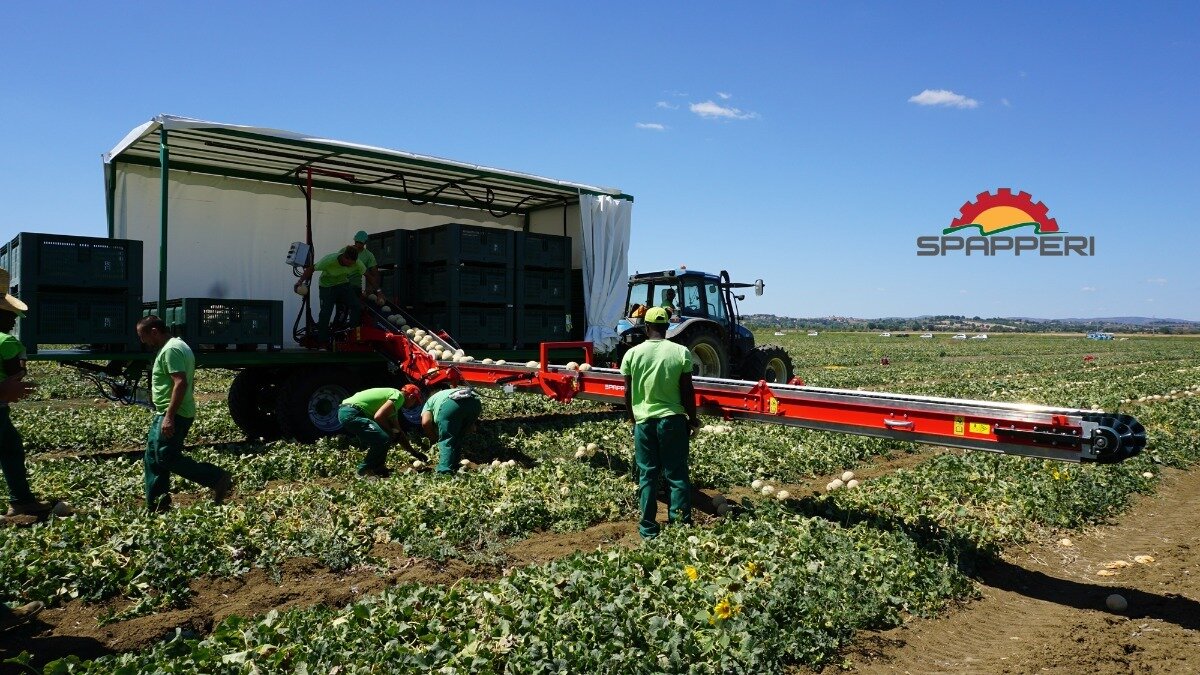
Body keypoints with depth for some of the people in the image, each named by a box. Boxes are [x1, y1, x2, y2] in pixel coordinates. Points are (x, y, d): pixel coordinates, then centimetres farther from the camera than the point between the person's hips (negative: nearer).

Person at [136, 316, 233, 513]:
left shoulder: (170, 350, -16)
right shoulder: (177, 346, 18)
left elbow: (180, 383, -26)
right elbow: (188, 381, 24)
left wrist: (169, 416, -29)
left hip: (173, 415, -11)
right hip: (165, 414, 11)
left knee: (166, 457, -14)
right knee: (153, 459, 13)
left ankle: (218, 478, -11)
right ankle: (155, 506, 17)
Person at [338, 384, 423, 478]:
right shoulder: (399, 396, -4)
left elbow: (398, 431, 32)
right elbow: (378, 416, -18)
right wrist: (390, 431, 0)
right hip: (351, 413, -11)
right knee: (383, 438, -17)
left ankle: (376, 467, 19)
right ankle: (364, 471, -2)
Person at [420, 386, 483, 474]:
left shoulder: (430, 401, 32)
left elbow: (425, 423, 10)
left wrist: (435, 438, 24)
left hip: (451, 404, -6)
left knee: (446, 441, 1)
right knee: (457, 439, 24)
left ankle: (444, 471, -12)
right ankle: (454, 466, 25)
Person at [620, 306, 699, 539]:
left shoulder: (632, 354, -4)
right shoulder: (681, 352, -7)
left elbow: (628, 393, 1)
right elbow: (687, 391, -5)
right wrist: (692, 419, 9)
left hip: (643, 422, 1)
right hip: (673, 420, -1)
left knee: (647, 475, 10)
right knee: (677, 474, 9)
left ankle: (649, 528, 15)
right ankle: (682, 524, 12)